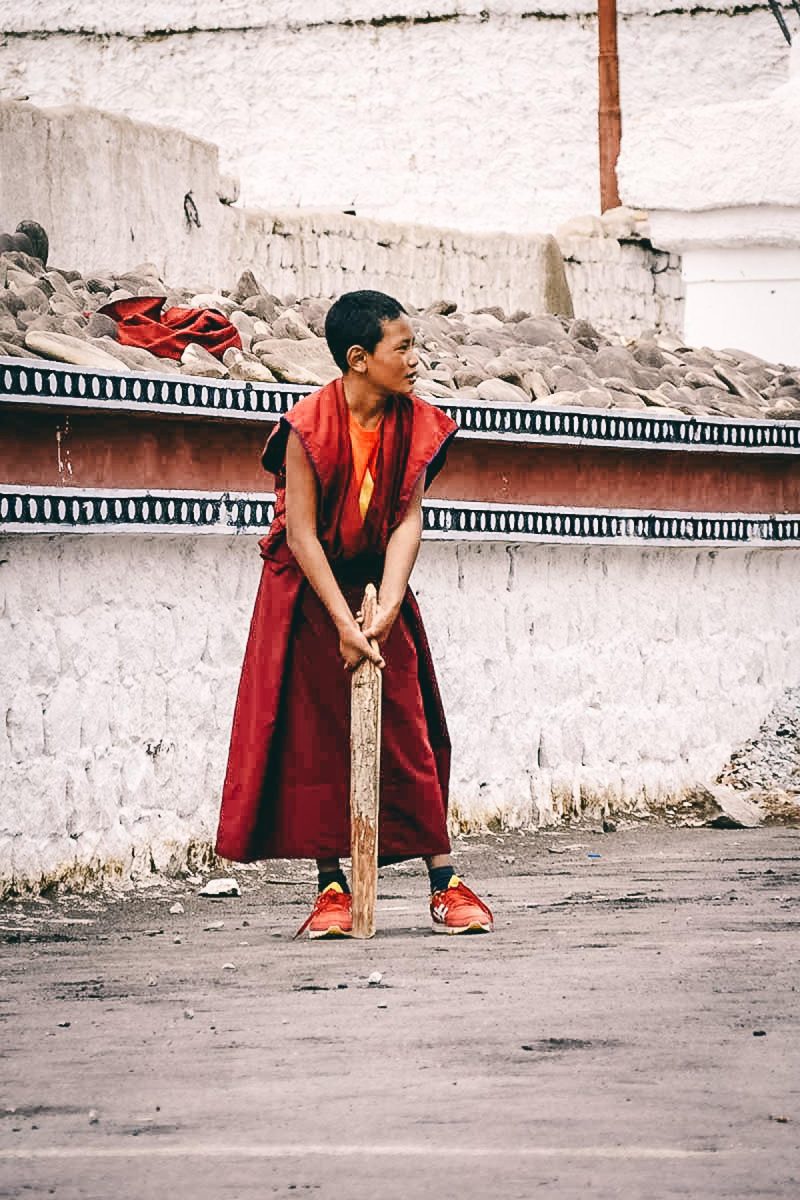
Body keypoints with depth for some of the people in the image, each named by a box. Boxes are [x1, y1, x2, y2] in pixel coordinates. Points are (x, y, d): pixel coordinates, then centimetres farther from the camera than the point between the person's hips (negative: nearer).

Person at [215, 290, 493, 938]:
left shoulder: (414, 423, -7)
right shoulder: (310, 426, -20)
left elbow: (408, 519, -10)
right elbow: (301, 532, -18)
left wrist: (385, 609, -22)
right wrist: (344, 624, -21)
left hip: (377, 585, 3)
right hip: (307, 589, -3)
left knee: (409, 735, 0)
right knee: (314, 738, -2)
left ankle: (446, 883, 1)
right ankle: (333, 886, 4)